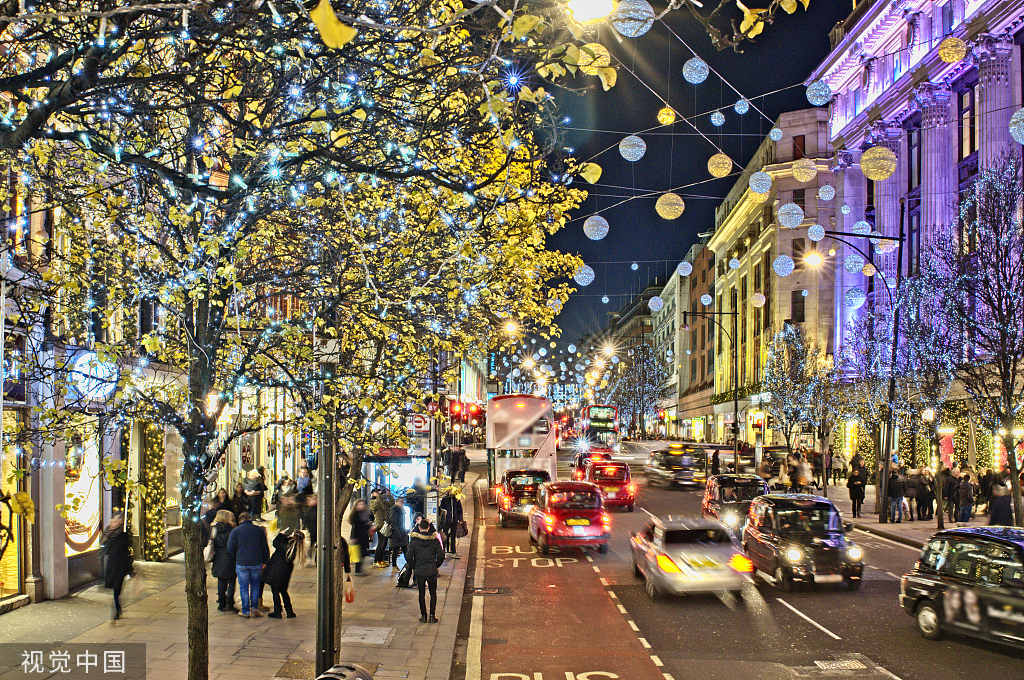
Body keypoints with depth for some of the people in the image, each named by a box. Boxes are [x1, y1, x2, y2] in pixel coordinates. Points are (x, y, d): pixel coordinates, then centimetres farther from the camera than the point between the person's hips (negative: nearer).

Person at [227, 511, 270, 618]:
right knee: (255, 585, 15)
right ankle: (254, 607, 8)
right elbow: (265, 548, 8)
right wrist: (265, 561, 17)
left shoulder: (235, 531, -1)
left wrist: (235, 559, 14)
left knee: (243, 587, 6)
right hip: (257, 563, 2)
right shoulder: (259, 530, 4)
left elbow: (230, 548, -2)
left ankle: (245, 611, 8)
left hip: (241, 564, -2)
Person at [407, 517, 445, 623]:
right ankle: (432, 616, 9)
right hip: (432, 571, 0)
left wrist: (413, 568, 8)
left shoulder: (414, 540, -7)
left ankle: (423, 616, 13)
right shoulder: (434, 540, -5)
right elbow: (441, 555, -4)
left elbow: (410, 556, -6)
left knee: (421, 594, 12)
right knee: (433, 593, 13)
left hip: (419, 571, 0)